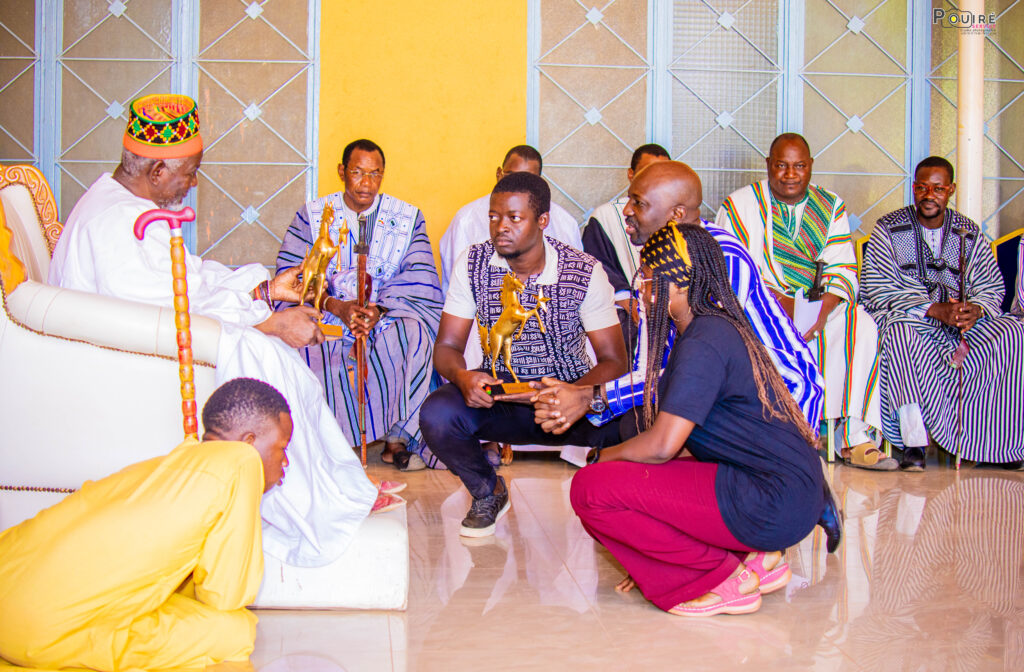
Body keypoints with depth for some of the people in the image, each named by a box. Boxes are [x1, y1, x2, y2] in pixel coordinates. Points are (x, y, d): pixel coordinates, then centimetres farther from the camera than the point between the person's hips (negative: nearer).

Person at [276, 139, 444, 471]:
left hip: (389, 317, 0)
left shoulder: (408, 217, 10)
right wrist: (337, 306, -19)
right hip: (326, 318, 0)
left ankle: (398, 438, -22)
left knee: (417, 334, -32)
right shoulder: (312, 215, 8)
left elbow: (418, 279, -2)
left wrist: (380, 309, -20)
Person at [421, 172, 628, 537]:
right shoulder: (472, 264, -4)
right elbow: (447, 346, -1)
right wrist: (462, 376, -26)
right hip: (497, 393, 2)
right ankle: (487, 492, 5)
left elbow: (614, 360, -10)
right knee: (436, 415, -28)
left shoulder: (585, 271, -10)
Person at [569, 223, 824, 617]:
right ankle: (756, 557, 11)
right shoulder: (720, 326, 15)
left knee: (591, 488, -15)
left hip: (772, 506, -10)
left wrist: (601, 457, -1)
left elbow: (661, 446, -20)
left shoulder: (703, 343, -16)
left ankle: (723, 579, -4)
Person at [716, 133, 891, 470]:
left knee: (860, 325, -26)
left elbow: (842, 270, 2)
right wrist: (773, 298, -18)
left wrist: (824, 310, -18)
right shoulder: (739, 205, 7)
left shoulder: (831, 207, 12)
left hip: (814, 305, 2)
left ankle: (855, 438, -26)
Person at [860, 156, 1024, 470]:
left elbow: (990, 287, 4)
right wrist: (934, 310, -22)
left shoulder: (970, 234, 12)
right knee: (899, 332, -38)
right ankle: (914, 440, -37)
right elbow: (881, 292, -9)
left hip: (961, 324, 4)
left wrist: (976, 310, -21)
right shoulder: (888, 230, 1)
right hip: (905, 314, -3)